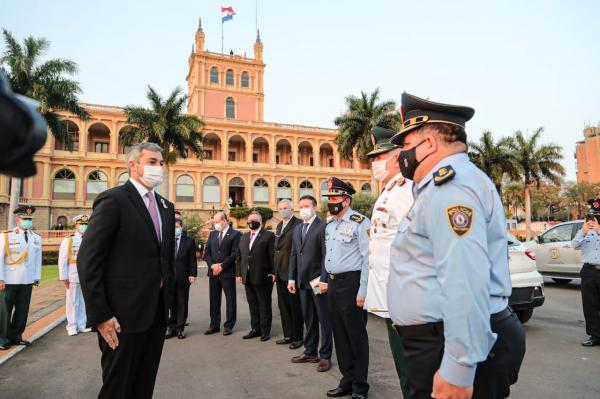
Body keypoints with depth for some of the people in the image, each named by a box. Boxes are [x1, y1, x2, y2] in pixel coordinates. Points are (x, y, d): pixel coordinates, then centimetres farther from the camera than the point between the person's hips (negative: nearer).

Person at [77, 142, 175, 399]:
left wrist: (168, 299, 12)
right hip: (123, 317, -6)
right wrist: (100, 316, -16)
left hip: (158, 313, 7)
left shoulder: (166, 207, 12)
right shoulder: (113, 200, -10)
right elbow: (87, 260, -14)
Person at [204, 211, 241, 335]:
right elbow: (206, 252, 9)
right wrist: (212, 265, -7)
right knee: (214, 300, 11)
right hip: (213, 272, 5)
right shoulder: (212, 234, 13)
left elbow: (234, 254, -12)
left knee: (230, 299, 3)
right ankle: (214, 325, 21)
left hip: (228, 272, -5)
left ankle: (229, 325, 13)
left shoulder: (235, 234, -5)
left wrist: (221, 266, -14)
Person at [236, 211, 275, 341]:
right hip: (247, 278, 6)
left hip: (263, 277, -6)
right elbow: (239, 257, 15)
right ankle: (255, 329, 26)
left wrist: (273, 272, -13)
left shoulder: (269, 236, -4)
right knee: (252, 305, 14)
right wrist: (239, 273, 9)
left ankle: (265, 331, 17)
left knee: (264, 306, 5)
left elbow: (273, 256, -9)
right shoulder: (244, 237, 15)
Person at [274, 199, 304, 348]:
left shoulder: (298, 224, -13)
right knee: (283, 305, 15)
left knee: (295, 306, 3)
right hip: (280, 272, 9)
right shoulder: (279, 226, 15)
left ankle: (297, 337, 15)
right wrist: (275, 269, 12)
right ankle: (288, 335, 27)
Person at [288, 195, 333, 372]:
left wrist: (323, 279, -17)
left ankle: (325, 356, 16)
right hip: (302, 281, 7)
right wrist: (291, 278, 11)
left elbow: (326, 256, -14)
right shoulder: (297, 228, 14)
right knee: (308, 318, 15)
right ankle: (310, 352, 27)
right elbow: (293, 255, 15)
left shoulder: (323, 227, -10)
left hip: (318, 281, -7)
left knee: (324, 318, 5)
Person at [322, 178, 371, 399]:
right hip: (333, 284, 8)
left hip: (351, 284, -8)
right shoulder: (330, 226, 13)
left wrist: (363, 291, -18)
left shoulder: (360, 222, -13)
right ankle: (347, 380, 31)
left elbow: (368, 259, -16)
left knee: (356, 335, 4)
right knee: (339, 334, 15)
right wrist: (325, 280, 17)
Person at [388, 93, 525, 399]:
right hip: (437, 337, 10)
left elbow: (465, 284, -29)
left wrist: (458, 371, -27)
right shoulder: (444, 183, 16)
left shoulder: (450, 183, -19)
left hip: (454, 347, -10)